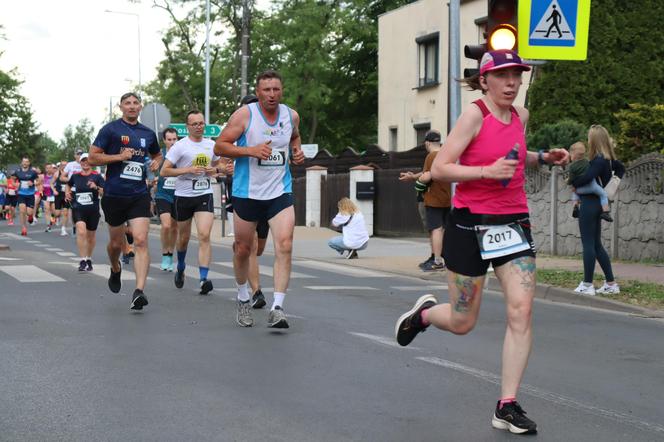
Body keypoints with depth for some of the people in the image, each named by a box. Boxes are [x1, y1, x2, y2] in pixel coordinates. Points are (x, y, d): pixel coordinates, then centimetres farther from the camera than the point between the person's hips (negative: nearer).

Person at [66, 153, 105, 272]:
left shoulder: (97, 176, -2)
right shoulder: (75, 176, 5)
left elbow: (105, 193, -8)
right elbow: (68, 185, 27)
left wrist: (96, 187, -24)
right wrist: (67, 192, 8)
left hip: (93, 210, 0)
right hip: (78, 209, 0)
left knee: (91, 235, 13)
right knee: (81, 232, -20)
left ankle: (89, 259, 33)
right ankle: (83, 260, -20)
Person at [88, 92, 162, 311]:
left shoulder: (148, 133, 11)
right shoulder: (110, 129, -2)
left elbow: (157, 154, 30)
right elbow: (92, 158, -4)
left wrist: (157, 162, 7)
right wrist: (119, 156, -15)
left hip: (139, 195, 2)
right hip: (114, 194, -2)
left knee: (141, 241, -15)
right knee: (116, 242, 13)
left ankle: (139, 291, -20)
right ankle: (115, 270, 46)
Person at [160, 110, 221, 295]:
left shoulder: (211, 145, 7)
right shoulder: (180, 146, -6)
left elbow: (217, 164, 24)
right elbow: (164, 171, -8)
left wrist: (215, 170, 0)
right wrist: (188, 170, -17)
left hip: (205, 195, 2)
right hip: (184, 196, -1)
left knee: (204, 236, -14)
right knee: (183, 237, 14)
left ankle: (203, 279, -18)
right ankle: (180, 268, 42)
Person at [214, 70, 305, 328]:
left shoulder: (291, 116, 3)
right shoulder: (244, 115, -10)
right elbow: (219, 146, -10)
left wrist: (297, 151, 5)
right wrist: (251, 150, -22)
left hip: (280, 192, 2)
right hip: (247, 192, -2)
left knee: (285, 246, -16)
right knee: (243, 249, 10)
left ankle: (277, 309, -16)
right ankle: (243, 297, 36)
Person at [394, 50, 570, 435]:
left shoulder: (520, 115, 9)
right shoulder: (474, 115, -11)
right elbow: (439, 169, -14)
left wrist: (543, 158, 12)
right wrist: (488, 171, -25)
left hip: (513, 222, 5)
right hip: (471, 224, -5)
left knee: (522, 309, -10)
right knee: (462, 323, 4)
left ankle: (507, 407, -2)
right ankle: (424, 312, 41)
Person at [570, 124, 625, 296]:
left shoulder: (599, 161, -18)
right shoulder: (608, 159, 9)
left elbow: (586, 178, -31)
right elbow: (620, 168, 29)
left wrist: (572, 182, -12)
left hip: (590, 203, -9)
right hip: (597, 204, 9)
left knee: (588, 245, -3)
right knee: (597, 245, 14)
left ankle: (587, 285, 1)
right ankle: (611, 284, 17)